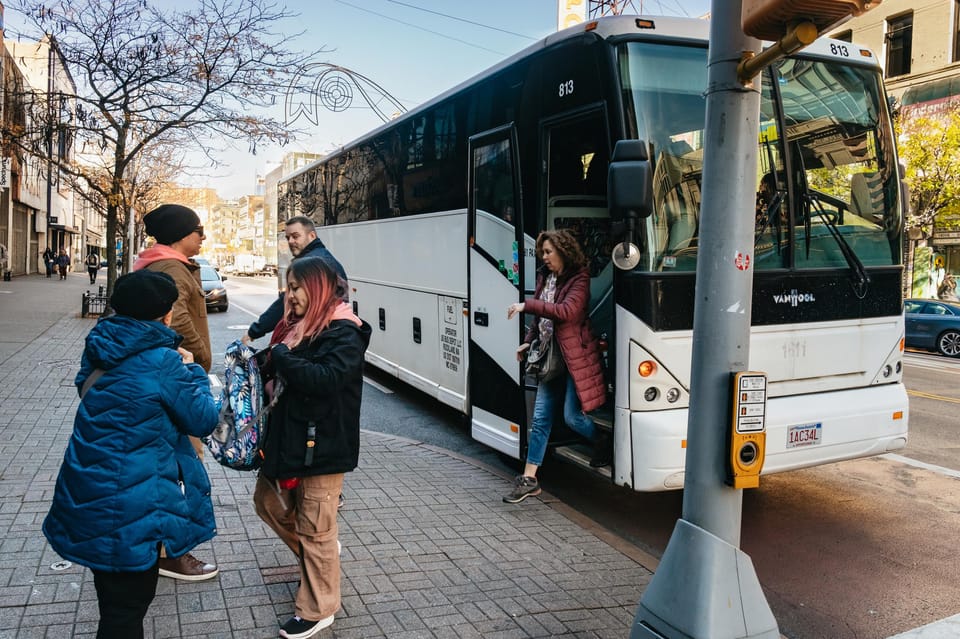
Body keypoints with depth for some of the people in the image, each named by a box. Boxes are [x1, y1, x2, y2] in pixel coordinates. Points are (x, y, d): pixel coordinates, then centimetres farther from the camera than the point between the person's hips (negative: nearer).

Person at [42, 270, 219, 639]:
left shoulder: (100, 349, 2)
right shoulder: (163, 362, -19)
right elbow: (203, 420, -11)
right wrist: (191, 370, 3)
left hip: (87, 495, 7)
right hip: (132, 506, -7)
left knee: (114, 600, 23)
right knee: (127, 608, 8)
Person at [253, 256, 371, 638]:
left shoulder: (343, 333, -16)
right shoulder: (298, 325, 11)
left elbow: (326, 378, -30)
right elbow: (280, 377, 19)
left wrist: (281, 357, -21)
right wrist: (269, 368, -1)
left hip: (322, 444, -9)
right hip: (288, 435, 9)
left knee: (315, 529, 3)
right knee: (268, 501, 22)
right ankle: (318, 554, 43)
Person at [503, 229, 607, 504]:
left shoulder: (578, 279, -11)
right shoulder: (544, 277, 11)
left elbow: (567, 311, -26)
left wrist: (526, 305, -26)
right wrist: (528, 341, 10)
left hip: (575, 356, -7)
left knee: (572, 416, -3)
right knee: (541, 418, 6)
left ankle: (603, 442, 30)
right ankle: (529, 479, 11)